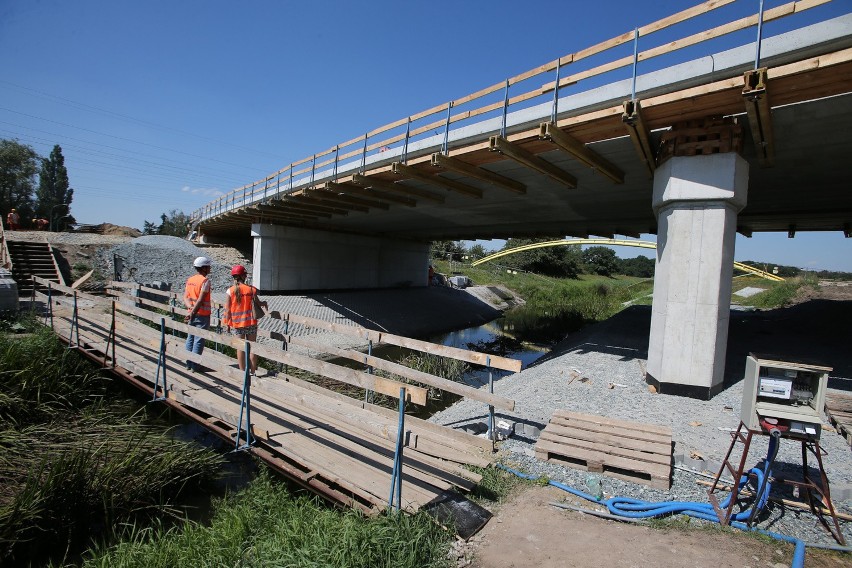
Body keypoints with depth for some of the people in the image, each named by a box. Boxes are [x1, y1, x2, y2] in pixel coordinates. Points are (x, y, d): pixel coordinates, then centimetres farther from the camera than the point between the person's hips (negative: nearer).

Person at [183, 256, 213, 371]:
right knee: (199, 340, 0)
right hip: (202, 315, -7)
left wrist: (190, 308, -11)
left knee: (190, 338, 14)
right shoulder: (205, 281, -15)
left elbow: (185, 297, 1)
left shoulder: (190, 280, 9)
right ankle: (194, 365, 4)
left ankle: (189, 363, 21)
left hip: (192, 314, 7)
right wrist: (193, 313, -17)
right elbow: (200, 300, -20)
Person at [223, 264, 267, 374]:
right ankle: (253, 372, 13)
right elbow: (257, 303, 2)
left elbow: (227, 310, -5)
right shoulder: (251, 289, -6)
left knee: (240, 348, 10)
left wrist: (228, 324, 5)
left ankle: (243, 372, 14)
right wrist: (264, 303, 23)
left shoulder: (230, 291, -5)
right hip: (251, 322, 0)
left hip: (237, 324, 0)